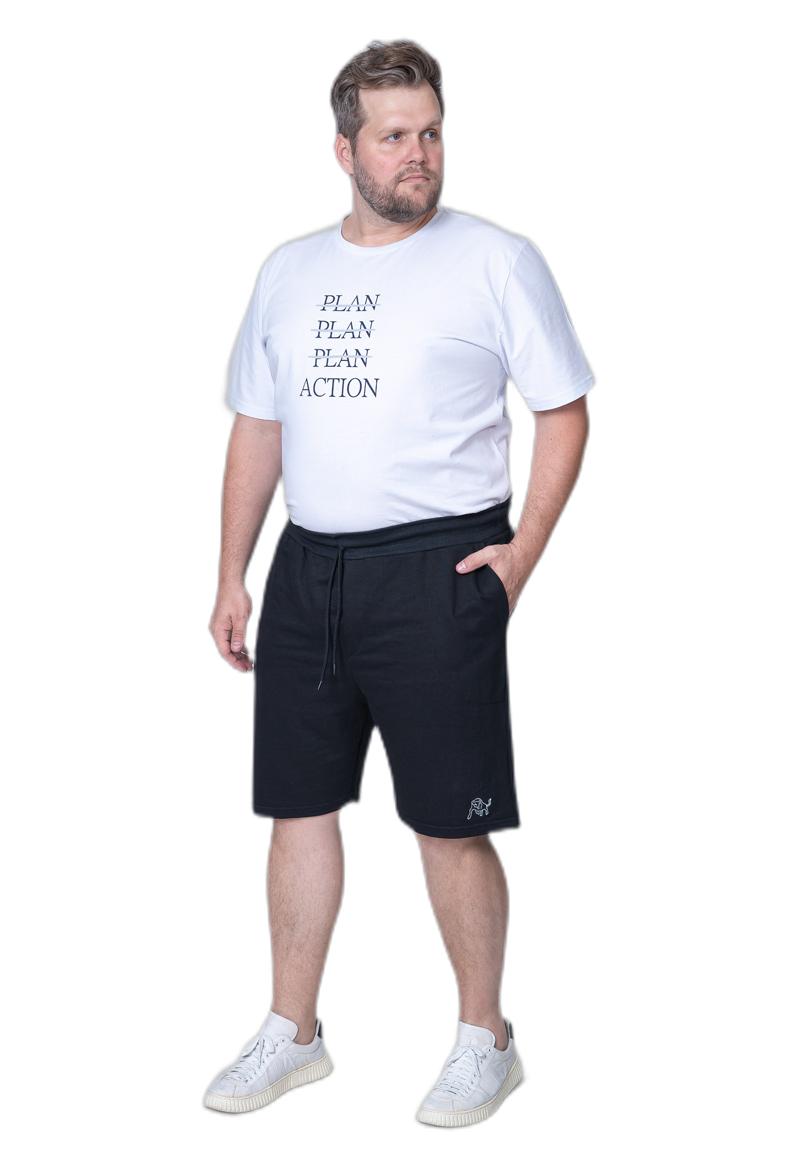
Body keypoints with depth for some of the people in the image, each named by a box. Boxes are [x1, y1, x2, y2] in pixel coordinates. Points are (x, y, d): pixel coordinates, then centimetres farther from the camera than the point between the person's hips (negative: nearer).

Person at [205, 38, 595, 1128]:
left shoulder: (496, 259, -2)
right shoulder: (288, 271, 12)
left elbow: (565, 411, -1)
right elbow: (257, 427, 16)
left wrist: (522, 550, -10)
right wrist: (233, 575, 11)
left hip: (437, 569, -5)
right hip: (309, 569, 5)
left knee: (450, 824, 0)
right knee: (299, 805, 11)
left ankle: (485, 1040, 18)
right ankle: (292, 1033, 26)